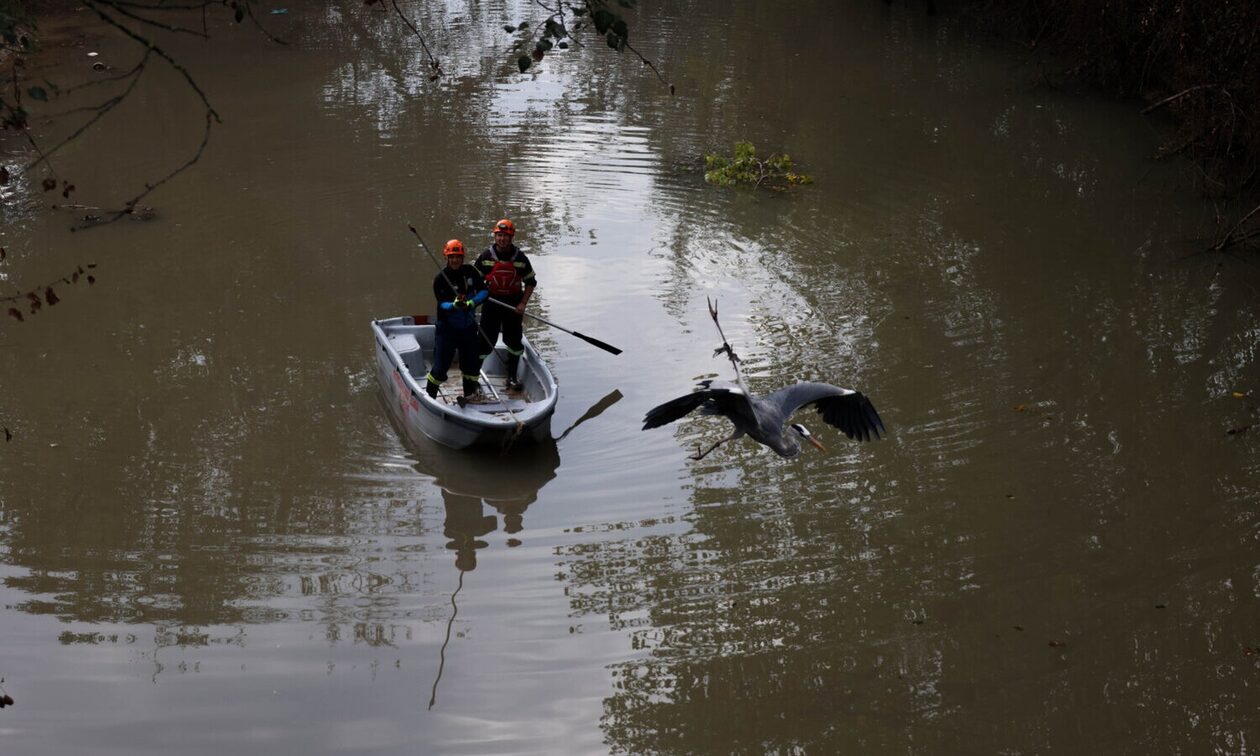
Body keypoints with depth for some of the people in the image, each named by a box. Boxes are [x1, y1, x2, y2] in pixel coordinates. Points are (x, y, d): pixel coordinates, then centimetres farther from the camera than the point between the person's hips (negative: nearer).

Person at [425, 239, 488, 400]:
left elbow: (484, 291, -4)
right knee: (441, 366, -6)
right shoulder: (440, 279, -12)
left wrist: (471, 303, -21)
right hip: (447, 328, -4)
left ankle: (469, 395, 33)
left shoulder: (470, 272, -2)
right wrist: (454, 305, -40)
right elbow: (442, 303, -19)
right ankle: (428, 395, 9)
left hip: (468, 327, 4)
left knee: (472, 363, 14)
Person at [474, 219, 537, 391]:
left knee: (514, 342, 8)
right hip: (491, 302, -1)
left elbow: (530, 282, 6)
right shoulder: (486, 256, -4)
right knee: (486, 340, -3)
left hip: (513, 304, 1)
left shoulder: (520, 258, -3)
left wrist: (523, 303, -3)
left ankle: (512, 377, 23)